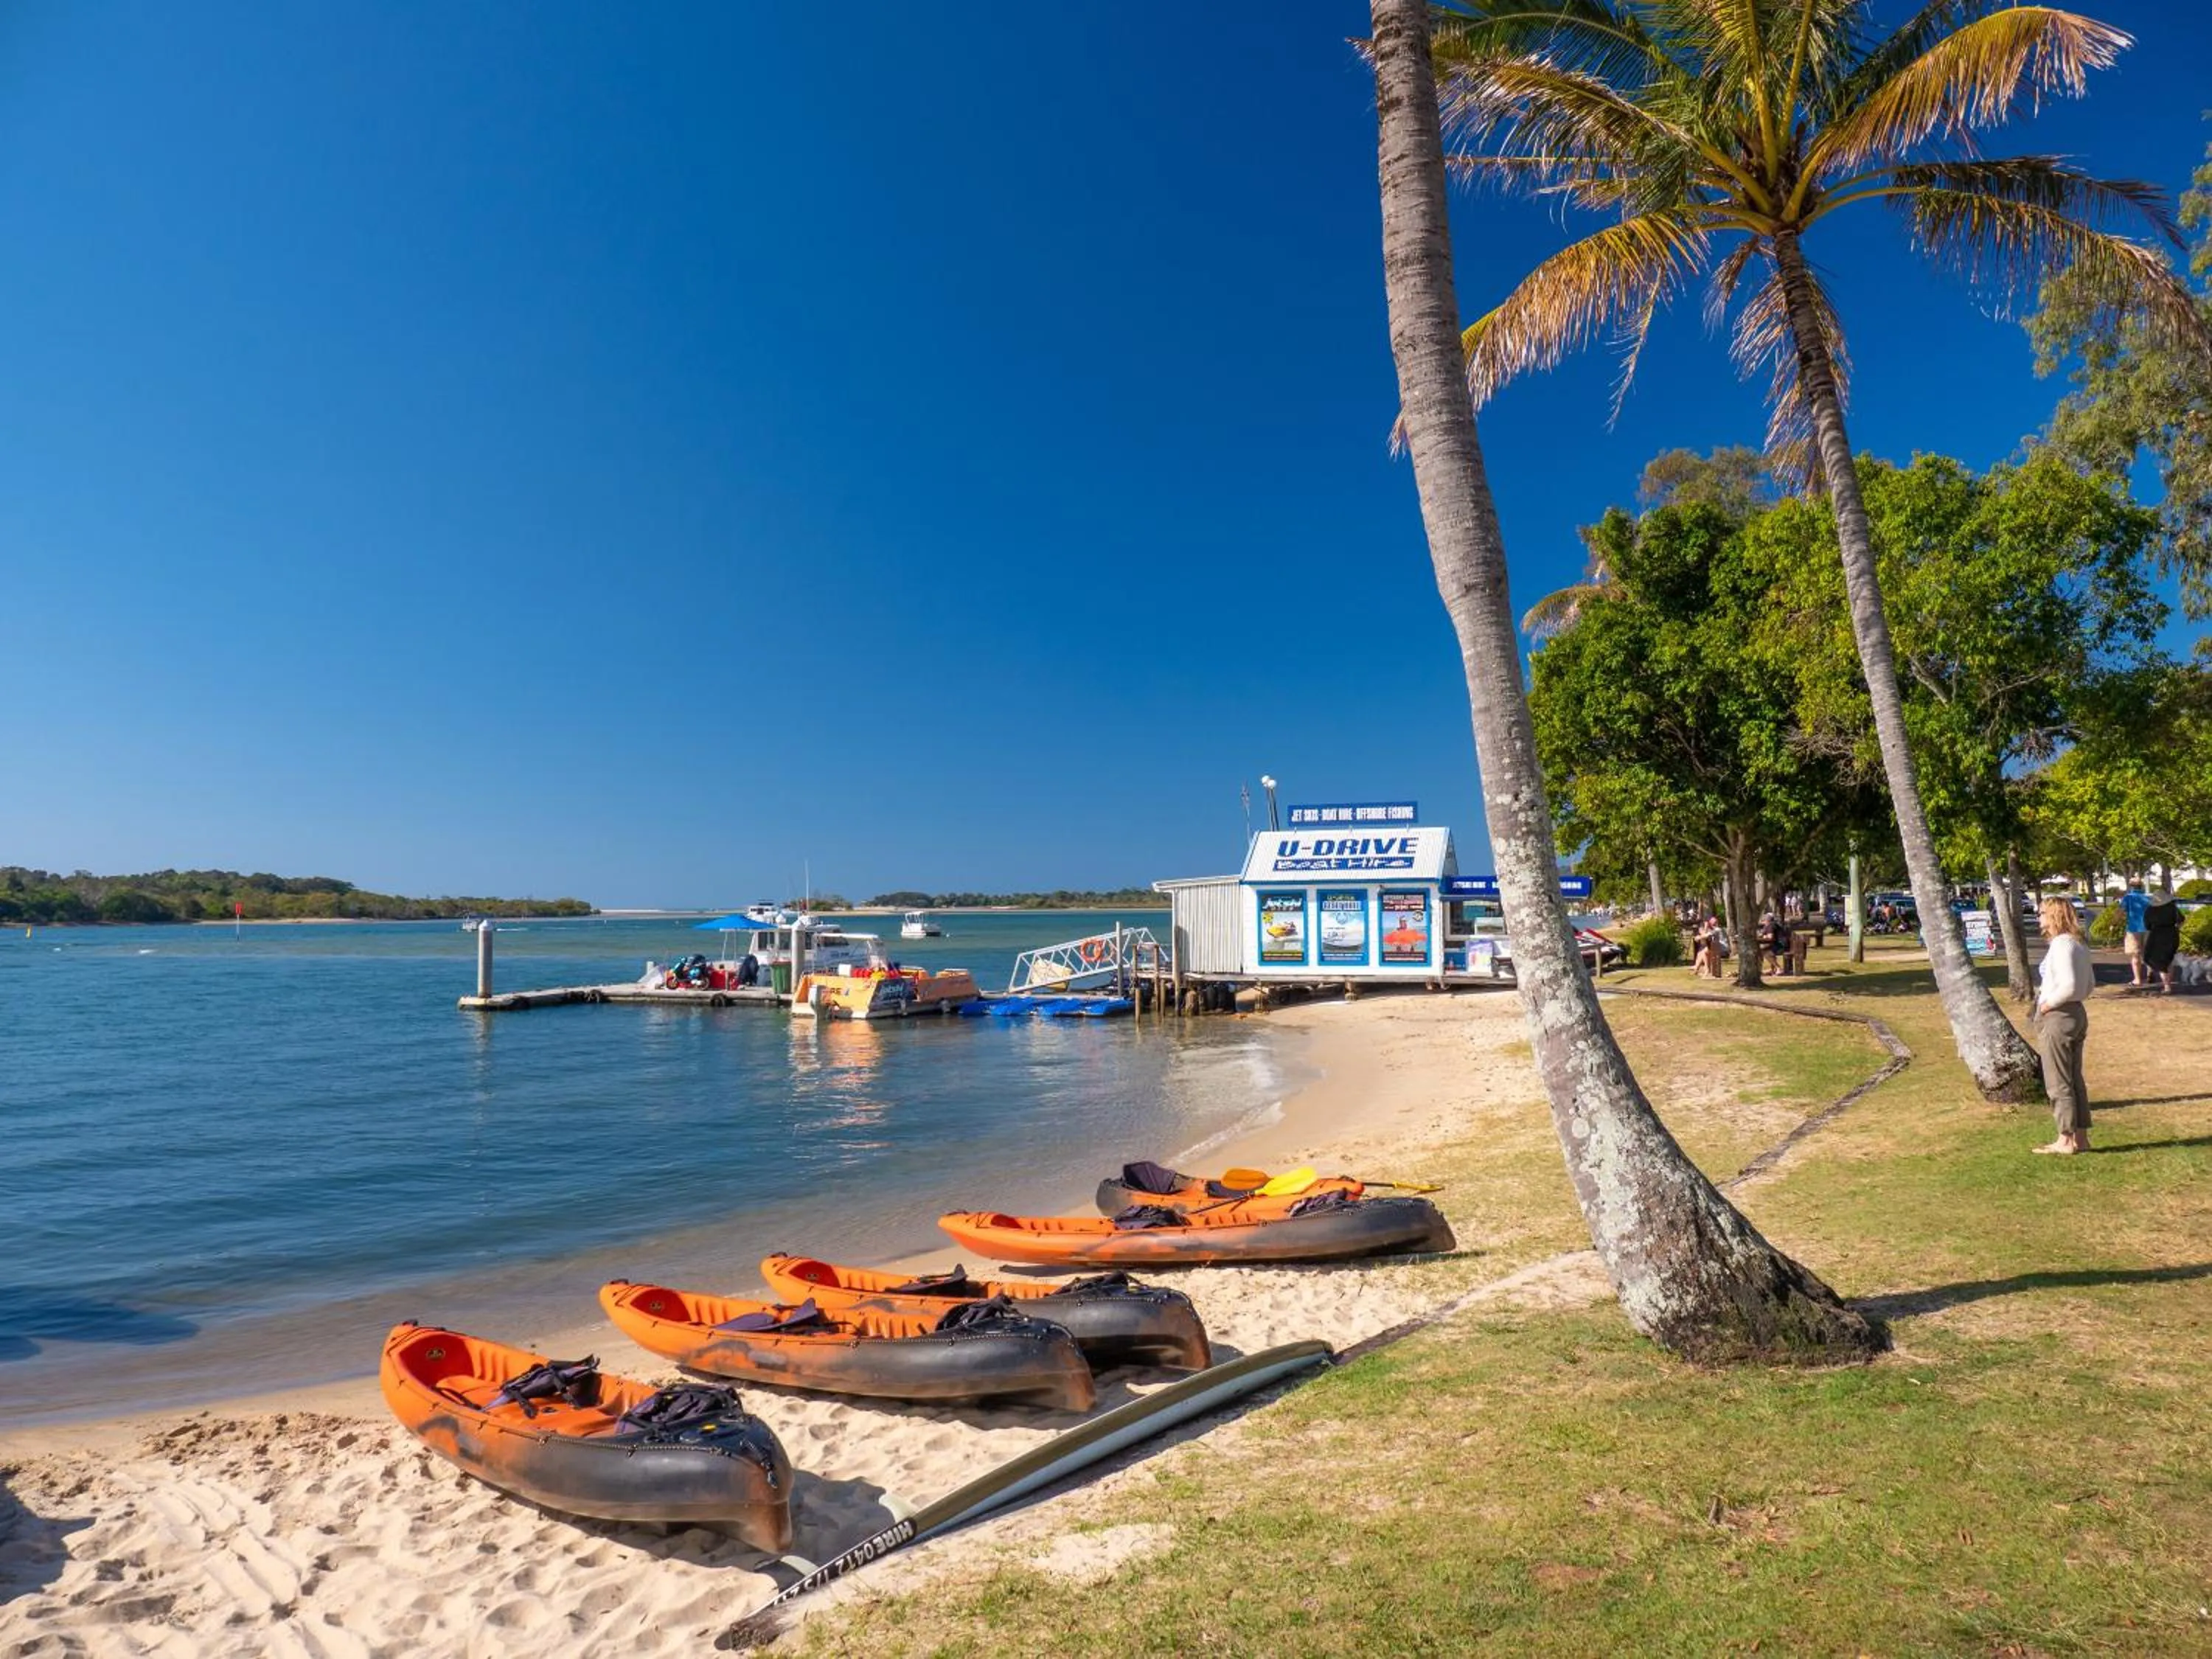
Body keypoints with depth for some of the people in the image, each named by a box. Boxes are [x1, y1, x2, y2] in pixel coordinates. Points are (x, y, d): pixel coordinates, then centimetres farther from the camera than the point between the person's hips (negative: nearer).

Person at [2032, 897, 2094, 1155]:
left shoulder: (2061, 944, -18)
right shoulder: (2079, 945, 11)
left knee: (2058, 1082, 0)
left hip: (2057, 1017, -9)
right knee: (2075, 1079, 15)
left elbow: (2069, 986, -27)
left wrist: (2048, 1003, -14)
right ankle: (2081, 1137, 21)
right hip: (2077, 1013, 9)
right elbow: (2087, 987, 19)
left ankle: (2066, 1140, 6)